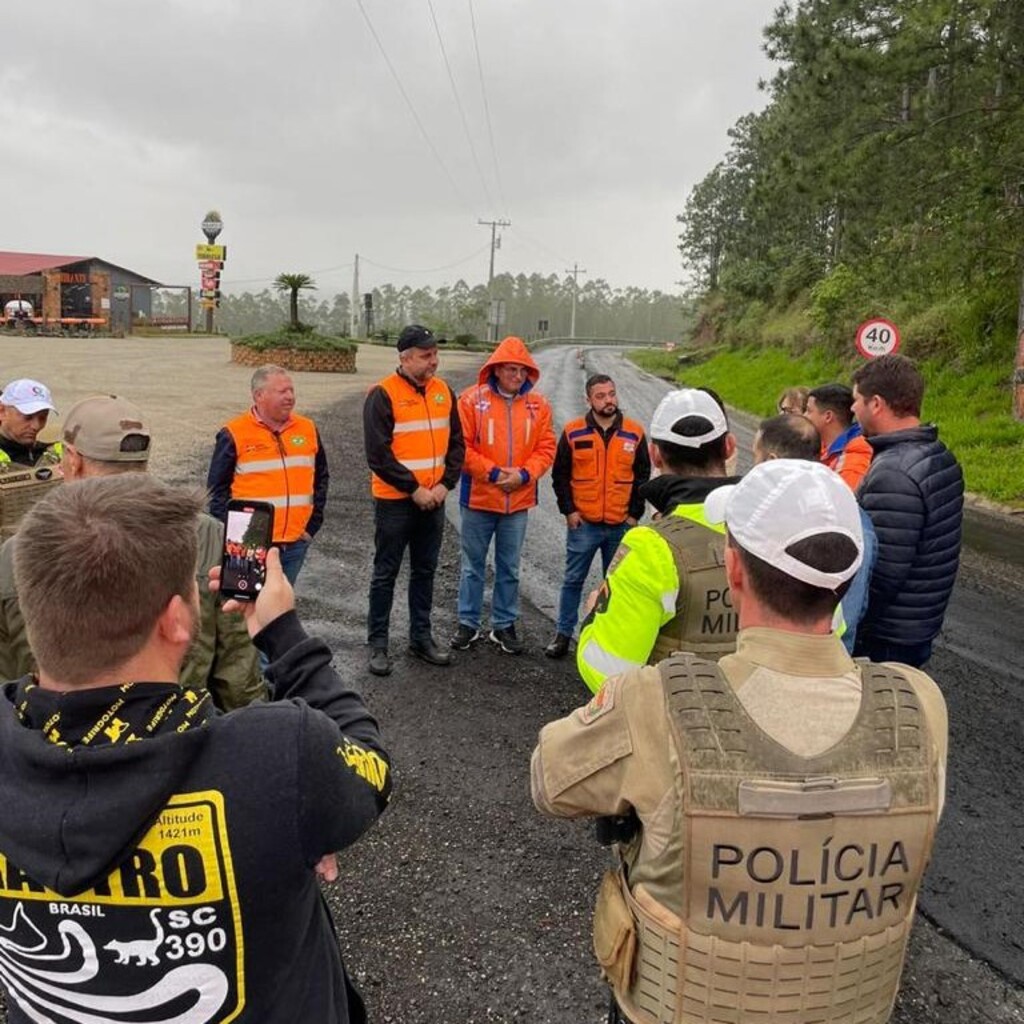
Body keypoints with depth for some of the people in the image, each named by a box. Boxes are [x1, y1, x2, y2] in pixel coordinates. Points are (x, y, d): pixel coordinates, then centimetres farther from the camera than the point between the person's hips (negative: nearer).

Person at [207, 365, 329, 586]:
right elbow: (217, 489, -1)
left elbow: (321, 479, 15)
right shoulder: (234, 435, -5)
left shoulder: (308, 429, 7)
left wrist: (312, 525, 8)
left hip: (295, 543, 4)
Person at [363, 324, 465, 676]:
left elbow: (456, 443, 9)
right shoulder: (383, 394, -12)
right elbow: (378, 455, -15)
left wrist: (445, 485, -4)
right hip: (395, 501, -5)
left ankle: (421, 637, 28)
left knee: (425, 571, 15)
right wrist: (414, 489, -14)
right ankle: (378, 644, 16)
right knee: (386, 573, 5)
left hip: (433, 500, 6)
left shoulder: (444, 391, 6)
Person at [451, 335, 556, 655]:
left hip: (519, 500, 2)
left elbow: (546, 448, 2)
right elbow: (461, 447, -10)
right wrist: (492, 473, -16)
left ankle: (504, 625, 26)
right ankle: (468, 624, 24)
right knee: (473, 565, 11)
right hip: (478, 497, -2)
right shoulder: (472, 399, -8)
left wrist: (524, 474, -13)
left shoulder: (538, 404, 1)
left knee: (510, 568, 13)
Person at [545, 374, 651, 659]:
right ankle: (563, 634, 18)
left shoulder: (634, 433, 2)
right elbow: (560, 475, 3)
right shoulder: (573, 432, -2)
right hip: (582, 523, -1)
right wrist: (568, 510, -4)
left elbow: (642, 476, 7)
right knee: (573, 580, 7)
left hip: (621, 525, 1)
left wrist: (634, 514, 2)